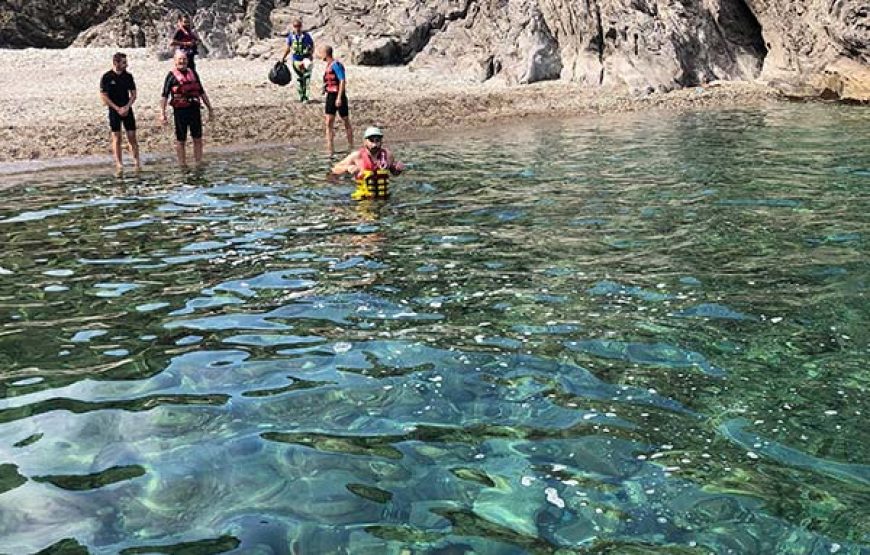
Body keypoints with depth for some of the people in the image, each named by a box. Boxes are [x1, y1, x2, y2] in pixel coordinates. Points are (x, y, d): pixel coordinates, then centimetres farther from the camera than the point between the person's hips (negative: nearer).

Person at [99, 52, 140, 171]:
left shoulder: (128, 76, 5)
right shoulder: (107, 77, -5)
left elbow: (133, 94, 7)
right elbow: (103, 96, -6)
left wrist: (127, 107, -7)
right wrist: (117, 108, -11)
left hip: (127, 110, 3)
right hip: (114, 111, -3)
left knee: (132, 136, 1)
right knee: (116, 138, 0)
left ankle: (136, 162, 6)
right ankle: (118, 163, 3)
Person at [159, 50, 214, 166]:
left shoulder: (193, 73, 13)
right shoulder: (171, 75, -1)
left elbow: (202, 92, 18)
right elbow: (164, 96, -5)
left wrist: (210, 109, 15)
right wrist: (162, 114, -14)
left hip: (195, 109, 4)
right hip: (180, 111, -4)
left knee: (198, 139, 7)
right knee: (181, 141, 4)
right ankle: (183, 166, 11)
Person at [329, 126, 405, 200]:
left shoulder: (386, 154, 2)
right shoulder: (357, 156, -7)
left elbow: (394, 172, 24)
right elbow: (333, 173, -1)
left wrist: (399, 168, 2)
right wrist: (347, 168, -19)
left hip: (384, 198, 3)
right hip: (363, 199, -3)